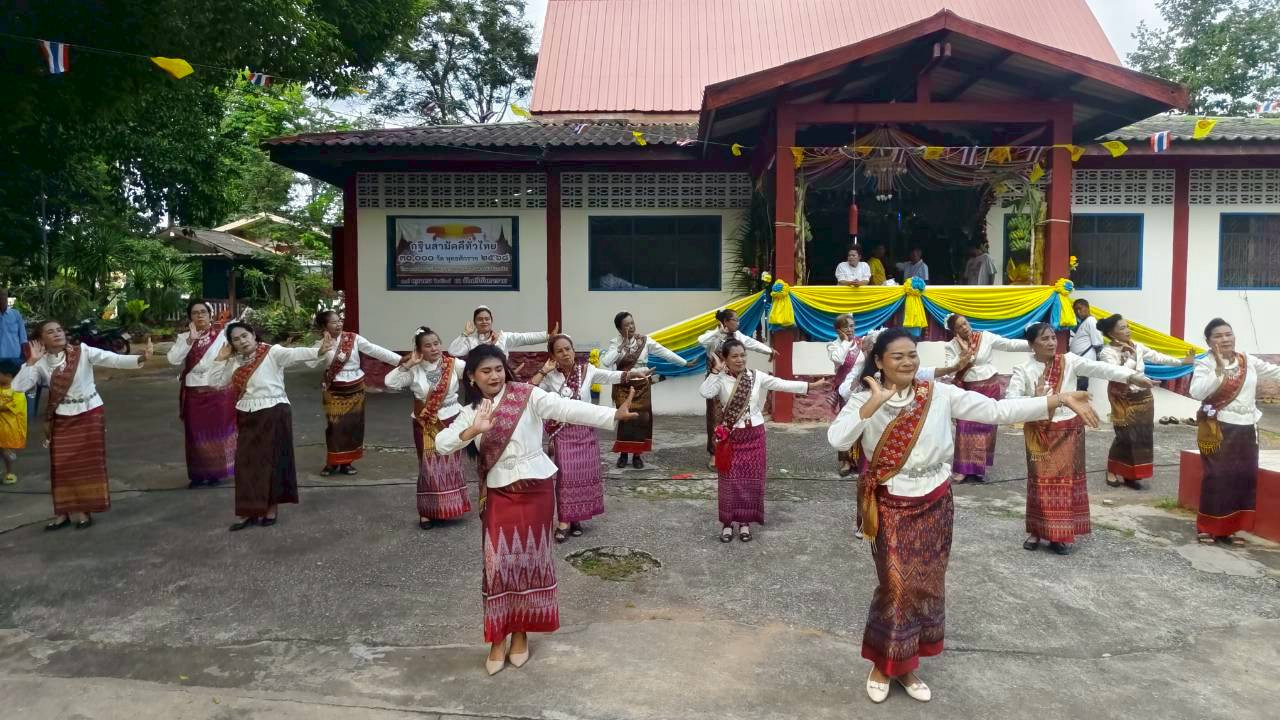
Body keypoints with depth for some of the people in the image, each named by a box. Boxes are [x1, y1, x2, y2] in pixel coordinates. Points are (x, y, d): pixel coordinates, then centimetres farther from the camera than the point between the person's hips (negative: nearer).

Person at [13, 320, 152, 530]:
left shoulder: (83, 352, -12)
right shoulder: (41, 363, -3)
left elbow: (115, 360, -24)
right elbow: (19, 386, -12)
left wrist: (141, 358, -41)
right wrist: (32, 362, -18)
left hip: (89, 414, -3)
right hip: (61, 419, 3)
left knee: (88, 463, 3)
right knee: (62, 466, 6)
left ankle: (85, 511, 14)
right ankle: (63, 512, 17)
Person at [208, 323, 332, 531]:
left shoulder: (272, 352, -10)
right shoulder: (234, 362, 9)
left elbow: (295, 354, -27)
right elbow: (215, 382, 11)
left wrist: (319, 351, -46)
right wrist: (221, 358, 0)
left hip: (273, 414, -6)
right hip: (247, 417, 6)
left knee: (272, 461, 2)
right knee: (247, 463, 7)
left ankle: (272, 508, 16)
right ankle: (249, 511, 16)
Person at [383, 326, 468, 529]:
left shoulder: (453, 365, -7)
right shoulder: (414, 370, -6)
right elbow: (390, 382, -16)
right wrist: (408, 365, -20)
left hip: (451, 422, 0)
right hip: (425, 426, 0)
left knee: (451, 464, 9)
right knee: (429, 466, 5)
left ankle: (452, 506, 25)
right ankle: (427, 512, 15)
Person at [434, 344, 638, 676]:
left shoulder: (527, 396, -8)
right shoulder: (471, 412, 4)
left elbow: (568, 408, -20)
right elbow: (442, 443, -8)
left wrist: (613, 414, -33)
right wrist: (472, 431, -27)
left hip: (535, 489, -2)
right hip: (499, 494, 2)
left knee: (529, 559, 8)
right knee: (498, 563, 2)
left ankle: (521, 633, 25)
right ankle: (498, 639, 17)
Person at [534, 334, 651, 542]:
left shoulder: (587, 370, -5)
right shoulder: (550, 377, -6)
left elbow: (612, 376, -12)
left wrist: (635, 373, -26)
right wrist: (544, 371, -18)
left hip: (585, 431, 2)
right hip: (562, 433, -2)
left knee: (584, 474, 8)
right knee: (565, 475, -6)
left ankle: (575, 518, 22)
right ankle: (563, 522, 2)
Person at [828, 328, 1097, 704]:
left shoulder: (939, 395, -5)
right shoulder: (865, 400, -11)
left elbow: (996, 410, -8)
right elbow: (836, 439, -27)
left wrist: (1059, 400, -15)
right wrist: (875, 402, -34)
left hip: (935, 505, 3)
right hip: (892, 507, -3)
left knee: (926, 584, 12)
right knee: (897, 585, -2)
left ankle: (907, 666, 30)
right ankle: (883, 665, 21)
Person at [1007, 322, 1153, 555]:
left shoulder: (1069, 361, -4)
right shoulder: (1023, 370, -6)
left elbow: (1099, 368, -17)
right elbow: (1011, 399, -16)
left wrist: (1131, 376, -31)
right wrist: (1034, 401, -34)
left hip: (1068, 430, 1)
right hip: (1039, 433, -1)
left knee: (1066, 480, 5)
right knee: (1041, 482, 5)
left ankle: (1062, 535, 14)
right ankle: (1038, 531, 18)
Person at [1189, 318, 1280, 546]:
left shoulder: (1248, 361, 7)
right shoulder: (1206, 364, -10)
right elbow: (1196, 392, -25)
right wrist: (1219, 370, -27)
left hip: (1246, 429, 6)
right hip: (1218, 429, -6)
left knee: (1245, 477, 7)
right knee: (1218, 477, -6)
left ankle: (1230, 528, 18)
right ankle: (1206, 527, 4)